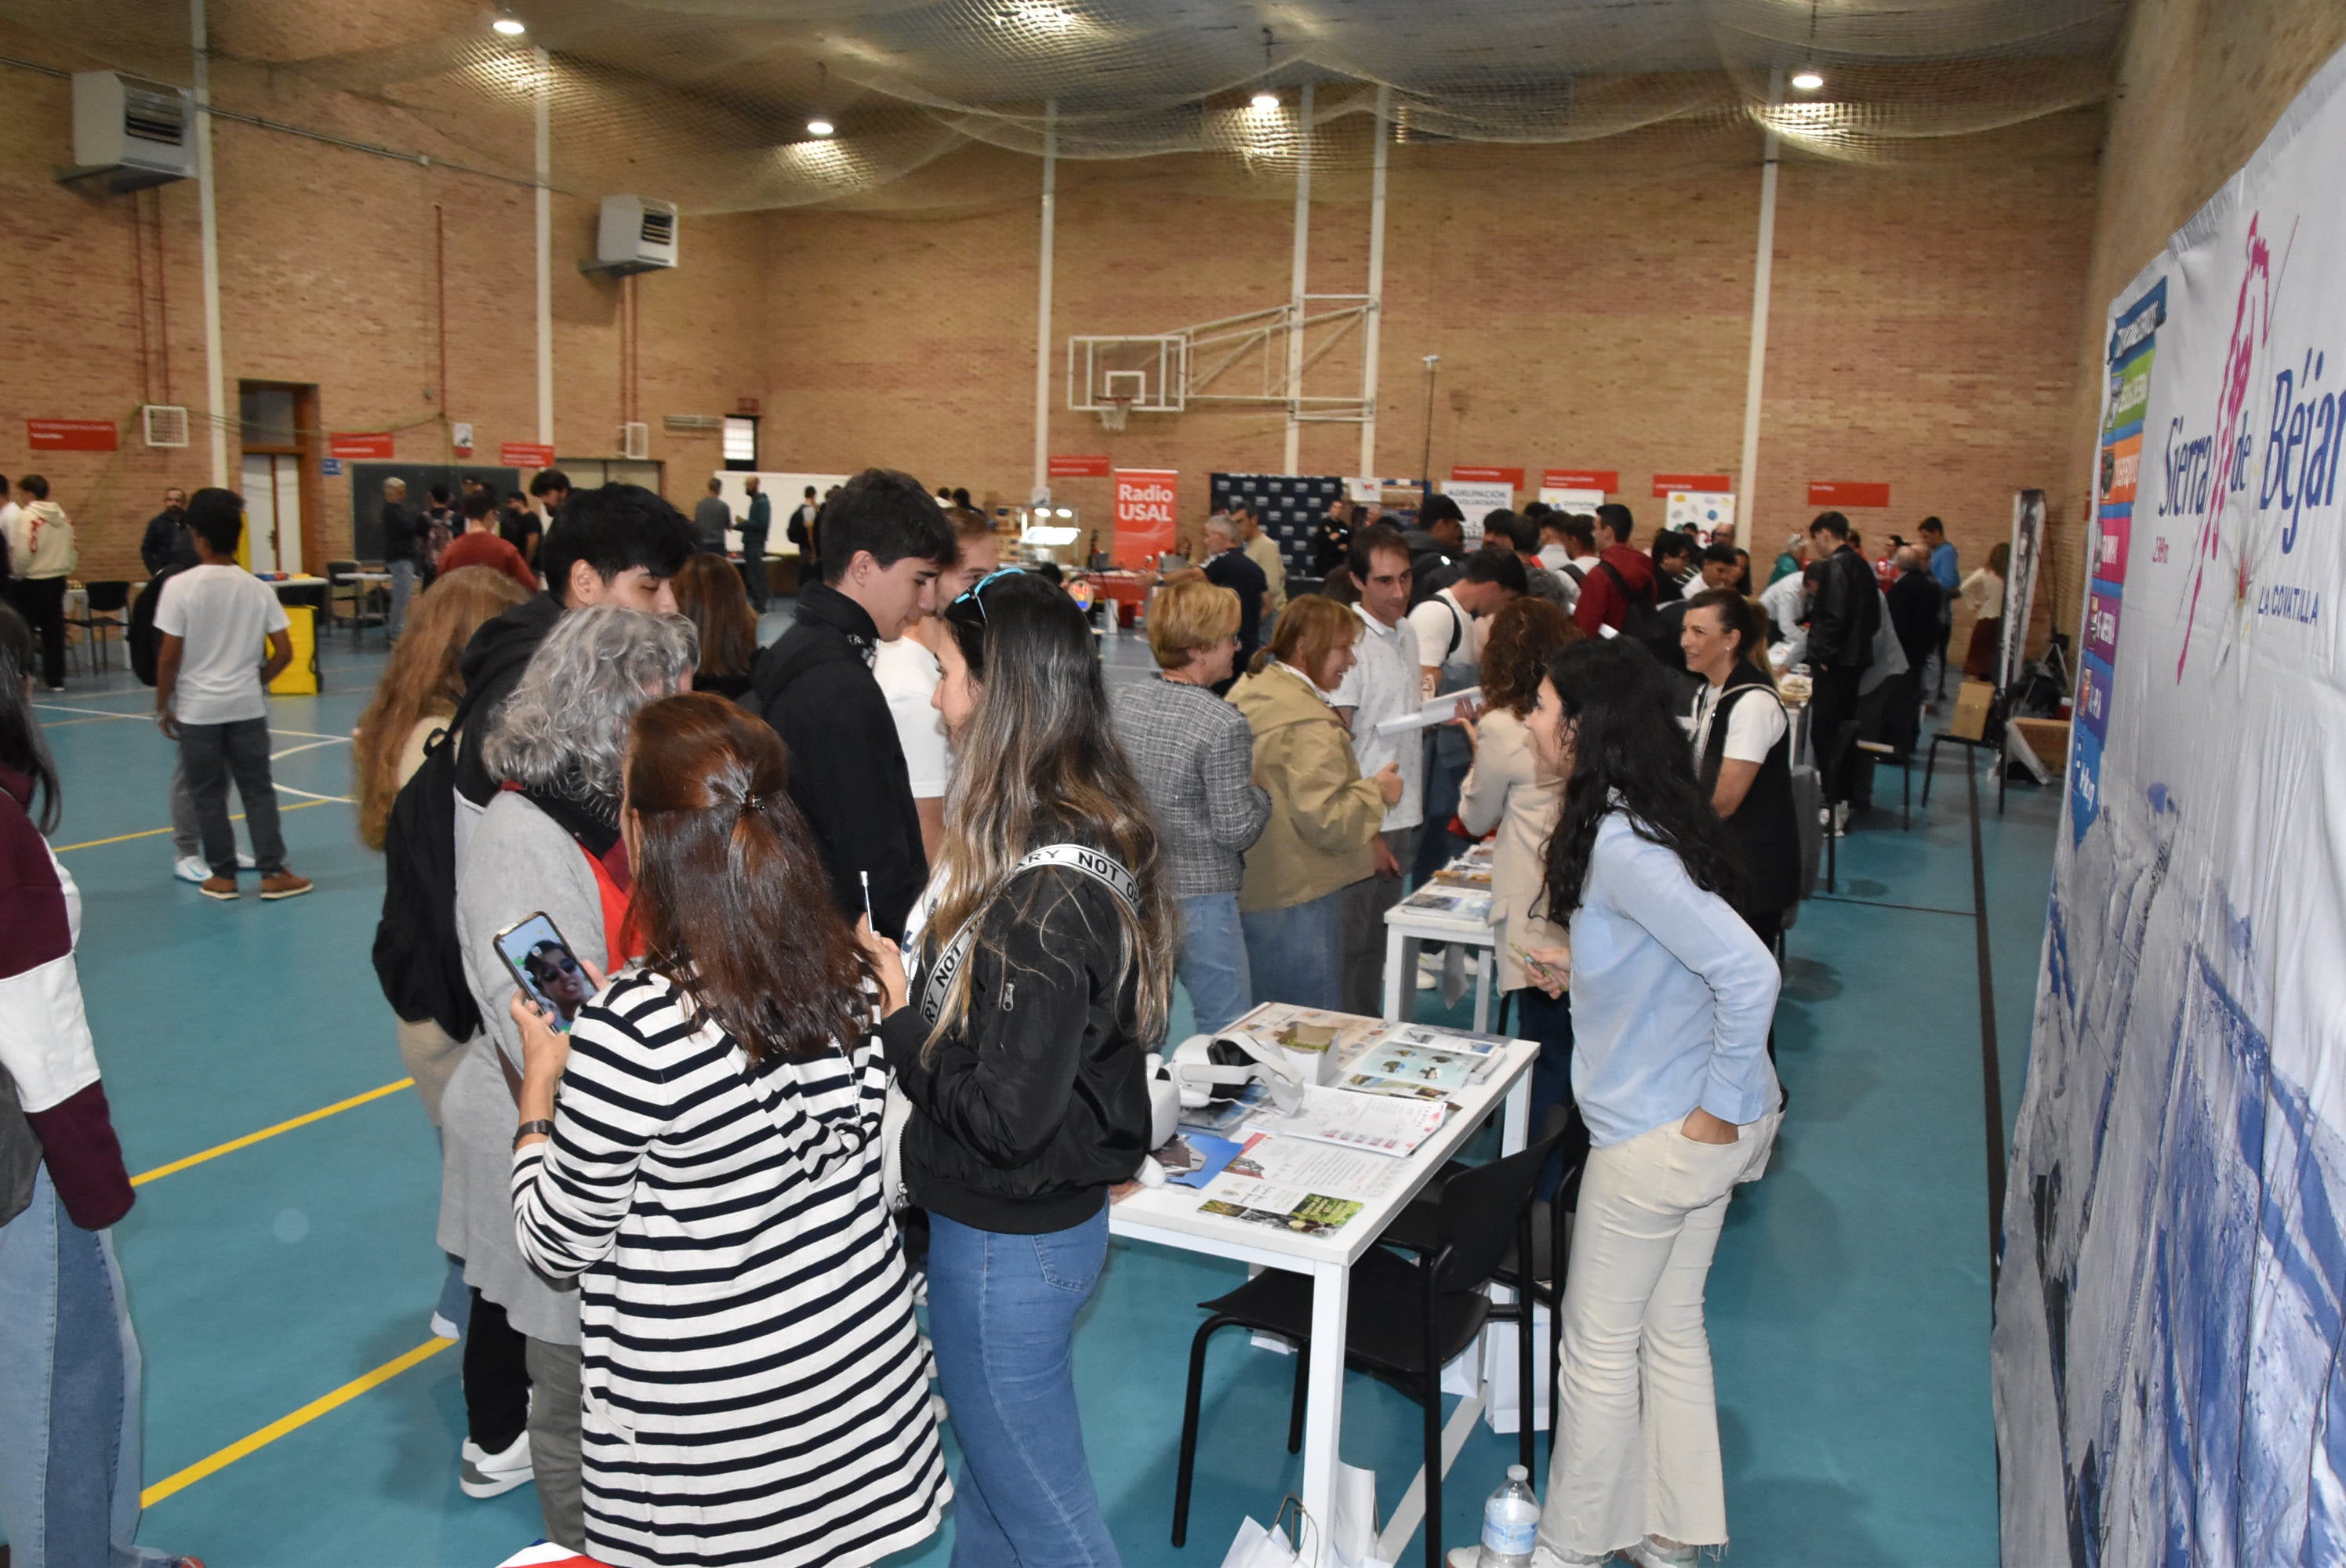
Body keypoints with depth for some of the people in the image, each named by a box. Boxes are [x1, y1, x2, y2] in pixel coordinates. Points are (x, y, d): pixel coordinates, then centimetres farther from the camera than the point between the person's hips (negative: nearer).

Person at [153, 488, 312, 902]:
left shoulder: (180, 587, -10)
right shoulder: (257, 588, -2)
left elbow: (169, 655, -10)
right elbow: (284, 652, -1)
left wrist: (162, 706, 2)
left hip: (197, 709, -2)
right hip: (247, 706, 2)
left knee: (208, 795, 8)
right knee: (258, 790, 8)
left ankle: (223, 875, 15)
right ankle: (273, 873, 8)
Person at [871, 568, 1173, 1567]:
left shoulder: (1044, 891, -29)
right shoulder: (1089, 834, 0)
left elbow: (1006, 1115, -27)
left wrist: (896, 1023, -16)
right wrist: (911, 988, -1)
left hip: (1010, 1244, -9)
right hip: (1032, 1218, 9)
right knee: (994, 1477, 28)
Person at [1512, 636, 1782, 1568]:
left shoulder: (1620, 844, -24)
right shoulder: (1636, 821, 5)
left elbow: (1747, 970, -29)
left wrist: (1720, 1107, -21)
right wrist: (1583, 974, 11)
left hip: (1662, 1133, -9)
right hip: (1698, 1125, 9)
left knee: (1600, 1347, 9)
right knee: (1670, 1328, 21)